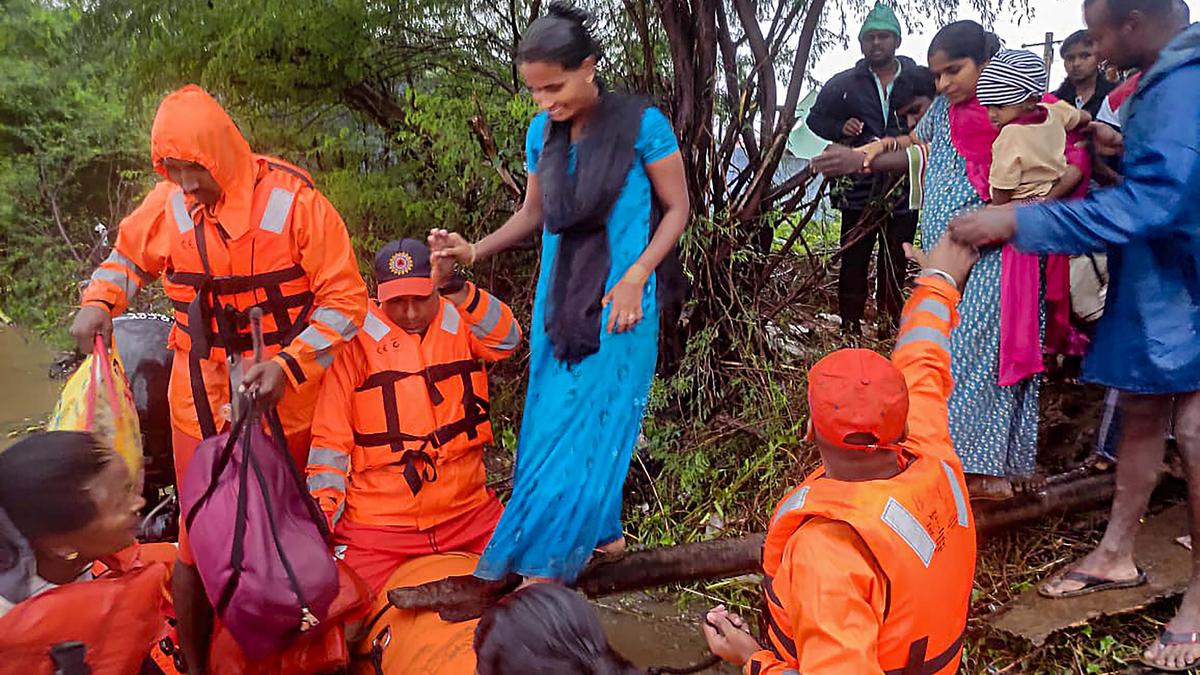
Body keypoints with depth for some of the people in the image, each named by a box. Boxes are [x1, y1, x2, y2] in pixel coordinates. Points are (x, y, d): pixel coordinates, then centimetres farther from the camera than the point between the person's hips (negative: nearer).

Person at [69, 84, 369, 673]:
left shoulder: (293, 201, -13)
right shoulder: (167, 204, -2)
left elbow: (345, 298, -12)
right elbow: (128, 255, 19)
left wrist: (287, 366, -20)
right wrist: (99, 302, -1)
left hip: (284, 404, -2)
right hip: (202, 404, 2)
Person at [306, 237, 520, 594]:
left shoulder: (463, 323, 3)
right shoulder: (357, 341, -3)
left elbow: (506, 339, -19)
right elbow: (330, 439, -2)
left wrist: (453, 285, -30)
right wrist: (323, 517, -9)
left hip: (467, 510, 2)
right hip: (380, 522, -1)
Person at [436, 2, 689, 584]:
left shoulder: (641, 125, -11)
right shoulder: (542, 132, 4)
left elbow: (677, 209, -4)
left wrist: (635, 278, -16)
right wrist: (476, 251, 0)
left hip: (618, 304, -6)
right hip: (559, 297, 6)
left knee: (587, 427, -6)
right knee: (552, 423, 9)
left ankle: (543, 568, 1)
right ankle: (603, 534, 28)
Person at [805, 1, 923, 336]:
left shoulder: (918, 80, 3)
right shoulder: (844, 83, 5)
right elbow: (815, 118, 14)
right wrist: (840, 129, -6)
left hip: (904, 189, 0)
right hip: (860, 189, 0)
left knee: (896, 263, 10)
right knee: (853, 260, 0)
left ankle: (891, 322, 25)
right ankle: (850, 326, 9)